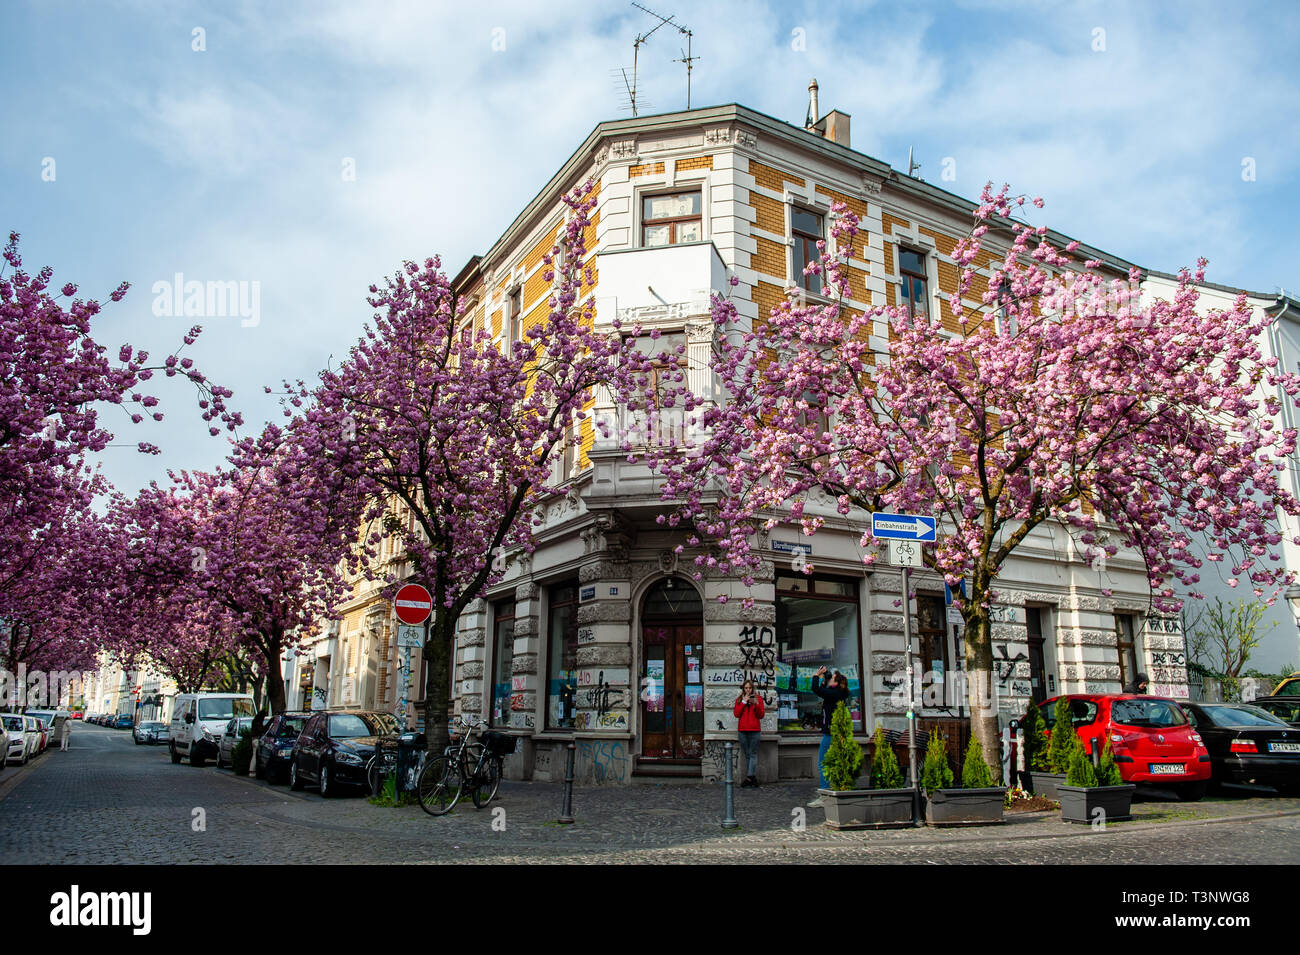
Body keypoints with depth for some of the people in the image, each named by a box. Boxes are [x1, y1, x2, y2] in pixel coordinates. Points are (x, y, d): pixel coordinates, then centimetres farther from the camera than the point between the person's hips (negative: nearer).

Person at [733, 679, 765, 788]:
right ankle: (753, 778, 9)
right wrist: (744, 702, -7)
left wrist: (756, 704, -14)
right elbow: (736, 714, -2)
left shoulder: (758, 698, 6)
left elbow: (761, 715, 1)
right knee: (747, 755, 5)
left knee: (753, 754, -7)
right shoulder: (739, 699, 11)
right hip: (742, 730, 2)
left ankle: (749, 777, -11)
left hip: (755, 730, -2)